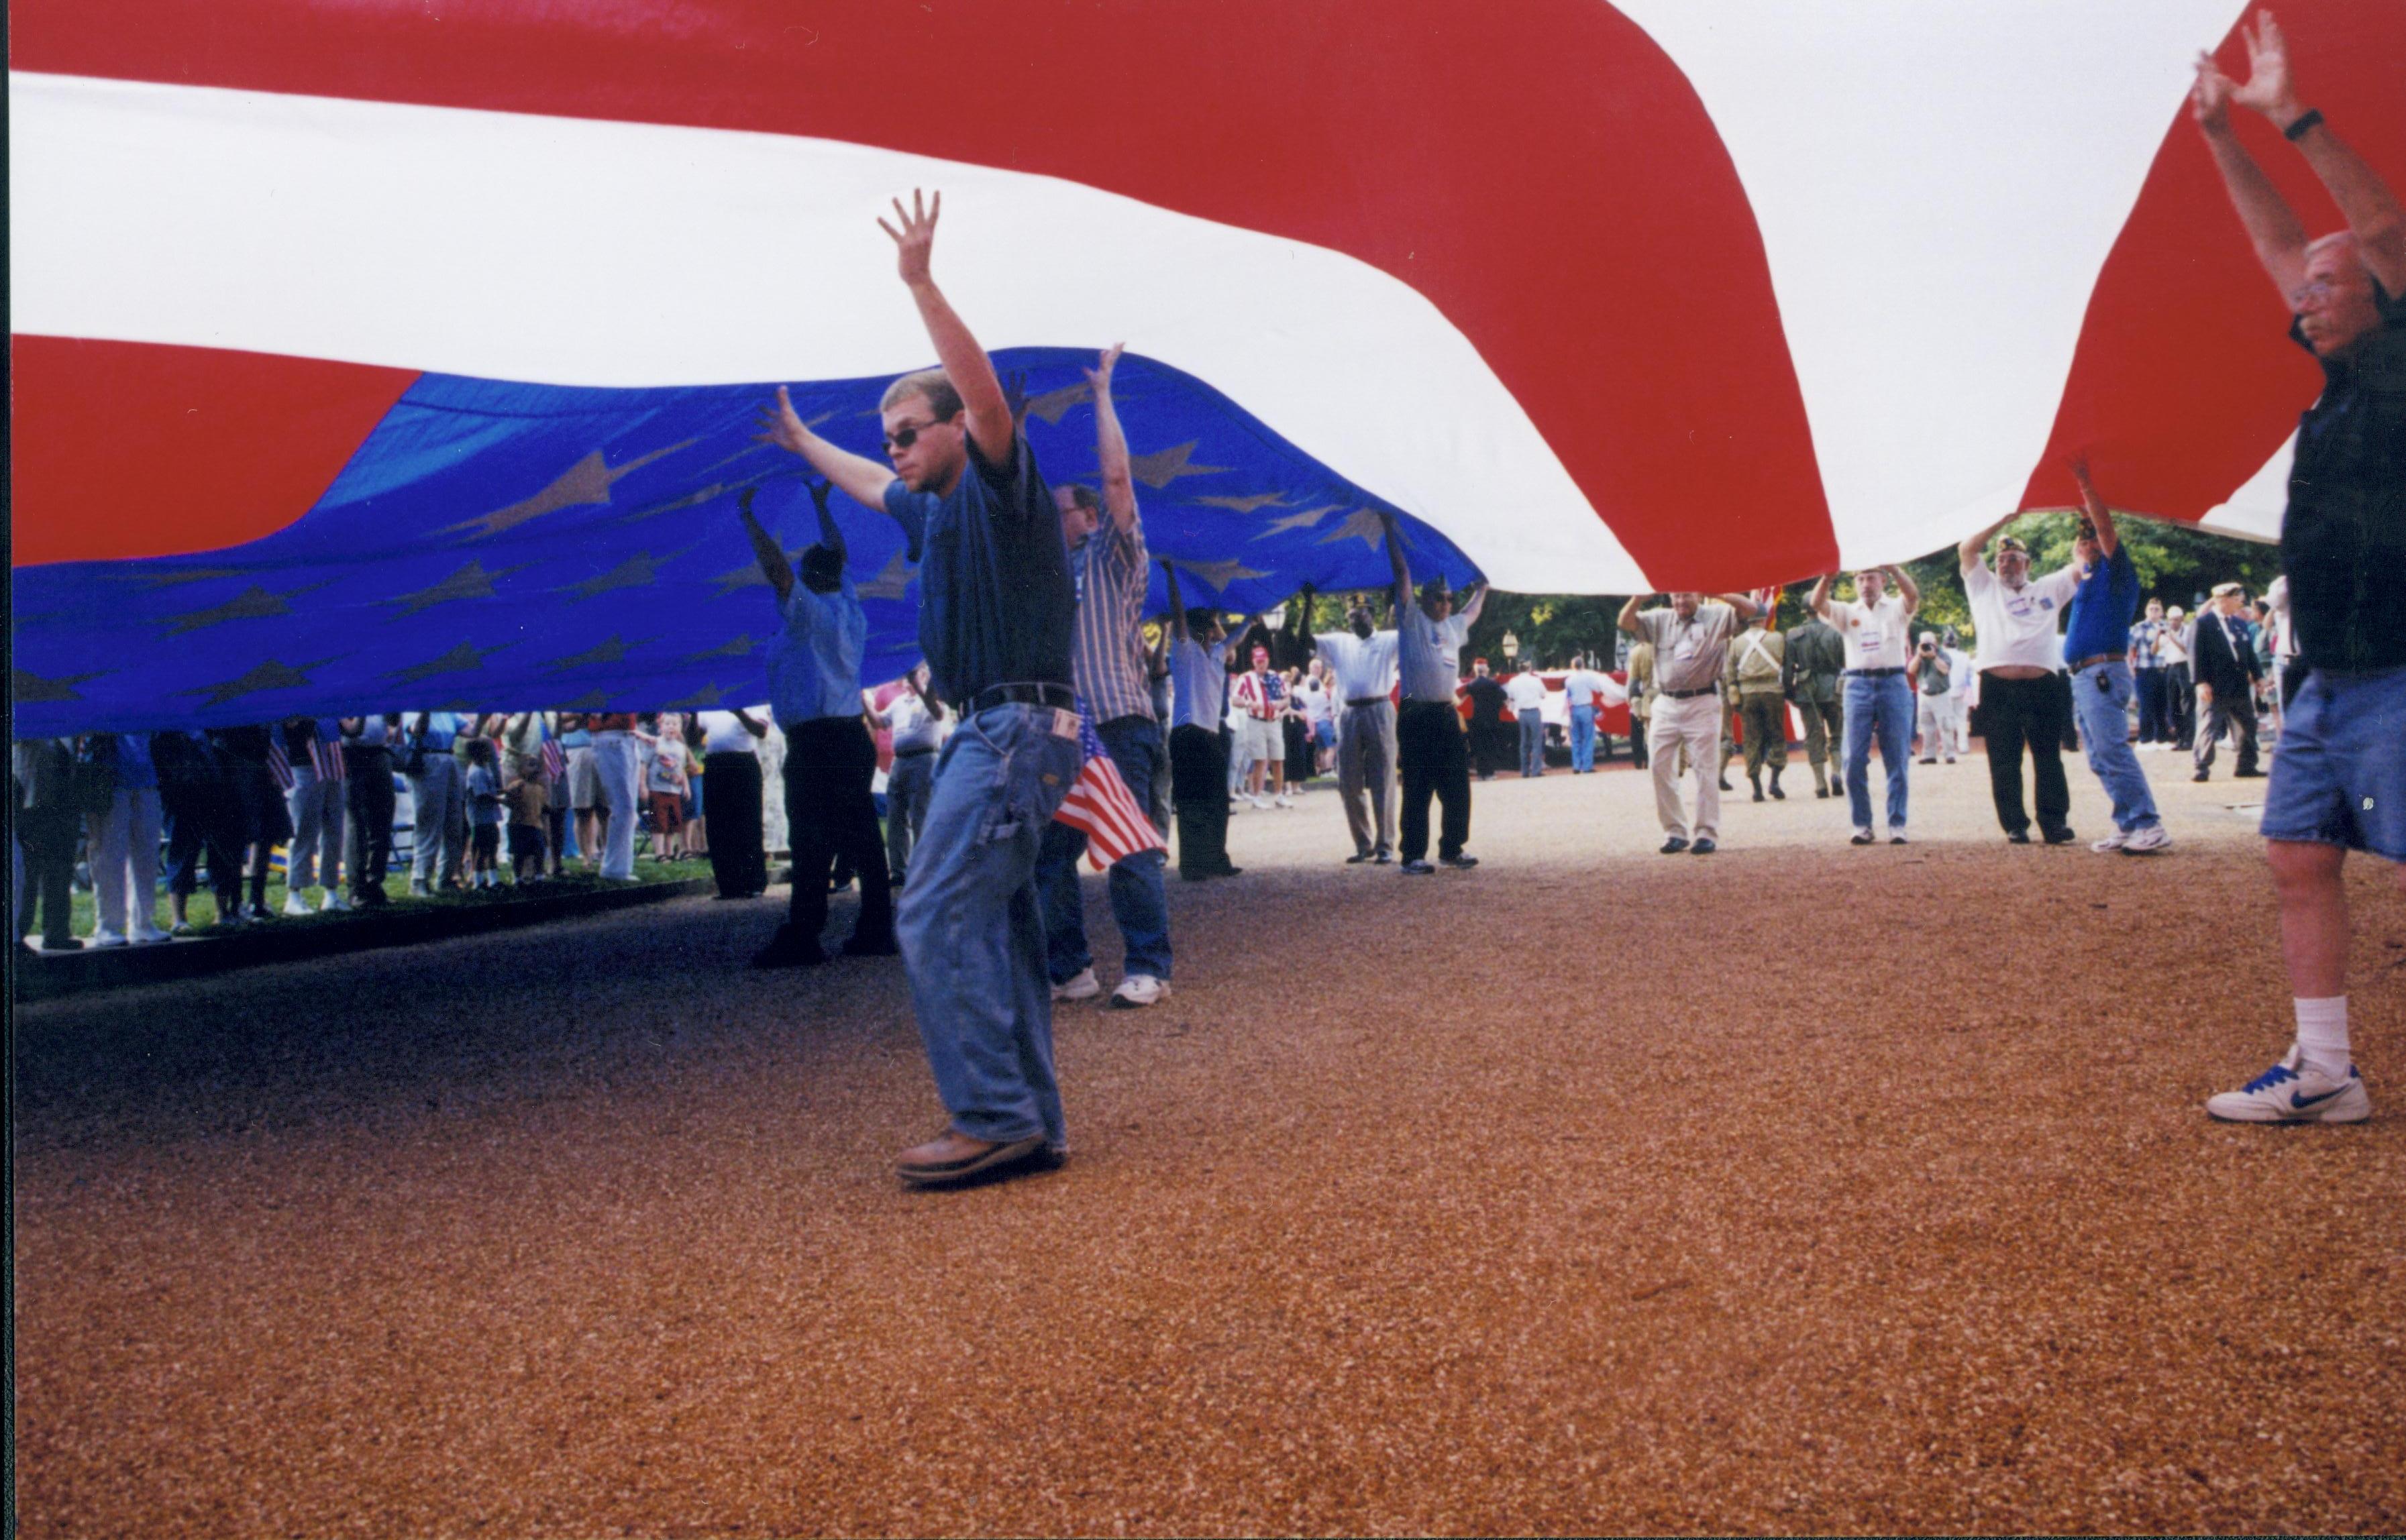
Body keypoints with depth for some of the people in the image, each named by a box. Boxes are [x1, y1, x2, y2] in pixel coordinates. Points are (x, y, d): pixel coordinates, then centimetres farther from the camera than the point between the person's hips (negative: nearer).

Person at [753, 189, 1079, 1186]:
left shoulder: (998, 485, -5)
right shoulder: (939, 507, 21)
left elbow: (986, 390, -24)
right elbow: (872, 486, 42)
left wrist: (920, 282, -29)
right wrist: (805, 444, 55)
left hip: (1016, 729, -10)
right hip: (992, 732, 10)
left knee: (938, 916, -15)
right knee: (996, 926, 8)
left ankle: (995, 1120, -14)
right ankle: (1031, 1125, 11)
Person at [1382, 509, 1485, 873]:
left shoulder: (1454, 626, 19)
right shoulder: (1412, 619, 1)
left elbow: (1473, 610, 42)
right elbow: (1402, 574, -5)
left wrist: (1483, 586, 43)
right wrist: (1390, 532, -8)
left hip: (1447, 714, 7)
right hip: (1416, 716, -7)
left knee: (1457, 786, 7)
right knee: (1418, 789, -5)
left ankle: (1453, 849, 18)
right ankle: (1413, 856, -2)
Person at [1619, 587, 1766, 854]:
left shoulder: (1717, 616, 3)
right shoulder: (1660, 620, 11)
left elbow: (1751, 609, -9)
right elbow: (1626, 623, 2)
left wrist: (1718, 593, -20)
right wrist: (1639, 597, -16)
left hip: (1702, 704, -3)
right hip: (1665, 704, 3)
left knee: (1706, 769, -2)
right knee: (1660, 768, 1)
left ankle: (1707, 833, 2)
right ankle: (1675, 831, 10)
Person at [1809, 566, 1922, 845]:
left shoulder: (1896, 608, 11)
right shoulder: (1847, 612, 15)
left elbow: (1913, 596, -11)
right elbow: (1818, 604, -3)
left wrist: (1892, 567, -21)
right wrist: (1827, 575, -18)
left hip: (1893, 683, -1)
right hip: (1858, 685, 1)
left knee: (1898, 760, 0)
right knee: (1854, 760, -3)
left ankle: (1897, 825, 4)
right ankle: (1862, 824, 4)